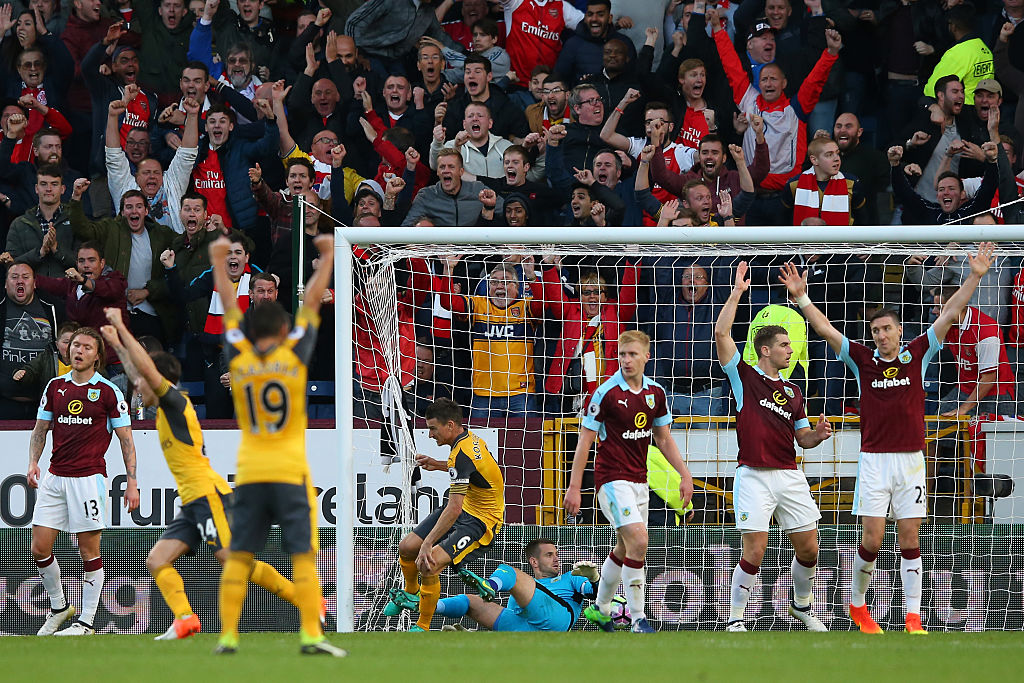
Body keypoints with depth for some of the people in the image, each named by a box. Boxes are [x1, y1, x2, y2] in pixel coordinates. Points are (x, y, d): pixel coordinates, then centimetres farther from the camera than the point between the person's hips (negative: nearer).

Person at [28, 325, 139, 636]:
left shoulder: (108, 392, -2)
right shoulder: (55, 387, 10)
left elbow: (126, 440, 1)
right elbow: (40, 429, 19)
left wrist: (132, 482, -5)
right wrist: (33, 462, 1)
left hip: (89, 477, -4)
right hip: (54, 478, 4)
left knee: (89, 551, -3)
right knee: (40, 548, 0)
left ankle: (86, 622, 3)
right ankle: (58, 607, 20)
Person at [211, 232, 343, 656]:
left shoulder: (239, 361, 2)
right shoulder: (293, 355, -3)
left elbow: (228, 305, 15)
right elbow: (312, 301, 6)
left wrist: (219, 262, 27)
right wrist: (327, 255, 16)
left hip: (249, 474, 3)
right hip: (290, 473, -3)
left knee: (239, 556, 5)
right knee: (303, 555, -4)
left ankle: (227, 636, 1)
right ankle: (311, 635, -12)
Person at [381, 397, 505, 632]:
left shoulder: (462, 456, -29)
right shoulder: (469, 437, 0)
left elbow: (454, 509, -33)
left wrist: (428, 544, -32)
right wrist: (439, 465, 15)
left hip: (481, 521, -10)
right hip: (466, 507, 10)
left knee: (428, 566, -24)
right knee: (407, 548, 7)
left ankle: (423, 626, -6)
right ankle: (411, 594, 36)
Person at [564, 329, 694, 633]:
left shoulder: (655, 392, 5)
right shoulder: (606, 393, -13)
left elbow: (664, 439, 16)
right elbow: (585, 441, -9)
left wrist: (684, 474, 9)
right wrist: (574, 487, -11)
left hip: (639, 480, 7)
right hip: (612, 479, -7)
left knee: (625, 548, 15)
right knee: (638, 540, -20)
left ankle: (600, 608, 33)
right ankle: (638, 619, -17)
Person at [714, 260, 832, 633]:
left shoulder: (793, 392, 16)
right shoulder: (745, 377, 2)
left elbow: (803, 439, 20)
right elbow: (721, 333, -10)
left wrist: (817, 434, -2)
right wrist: (737, 293, -9)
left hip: (790, 476, 5)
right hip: (754, 476, -5)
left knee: (808, 548, 7)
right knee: (754, 552, -11)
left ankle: (802, 605, 32)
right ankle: (735, 620, 1)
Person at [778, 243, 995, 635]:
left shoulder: (917, 355, 7)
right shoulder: (863, 360, 7)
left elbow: (949, 315, 5)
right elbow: (824, 328, 6)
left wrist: (975, 277, 1)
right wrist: (800, 296, -2)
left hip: (911, 460, 1)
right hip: (874, 460, -1)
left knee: (909, 539, 1)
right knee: (872, 539, -5)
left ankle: (913, 618, 2)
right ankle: (857, 605, 15)